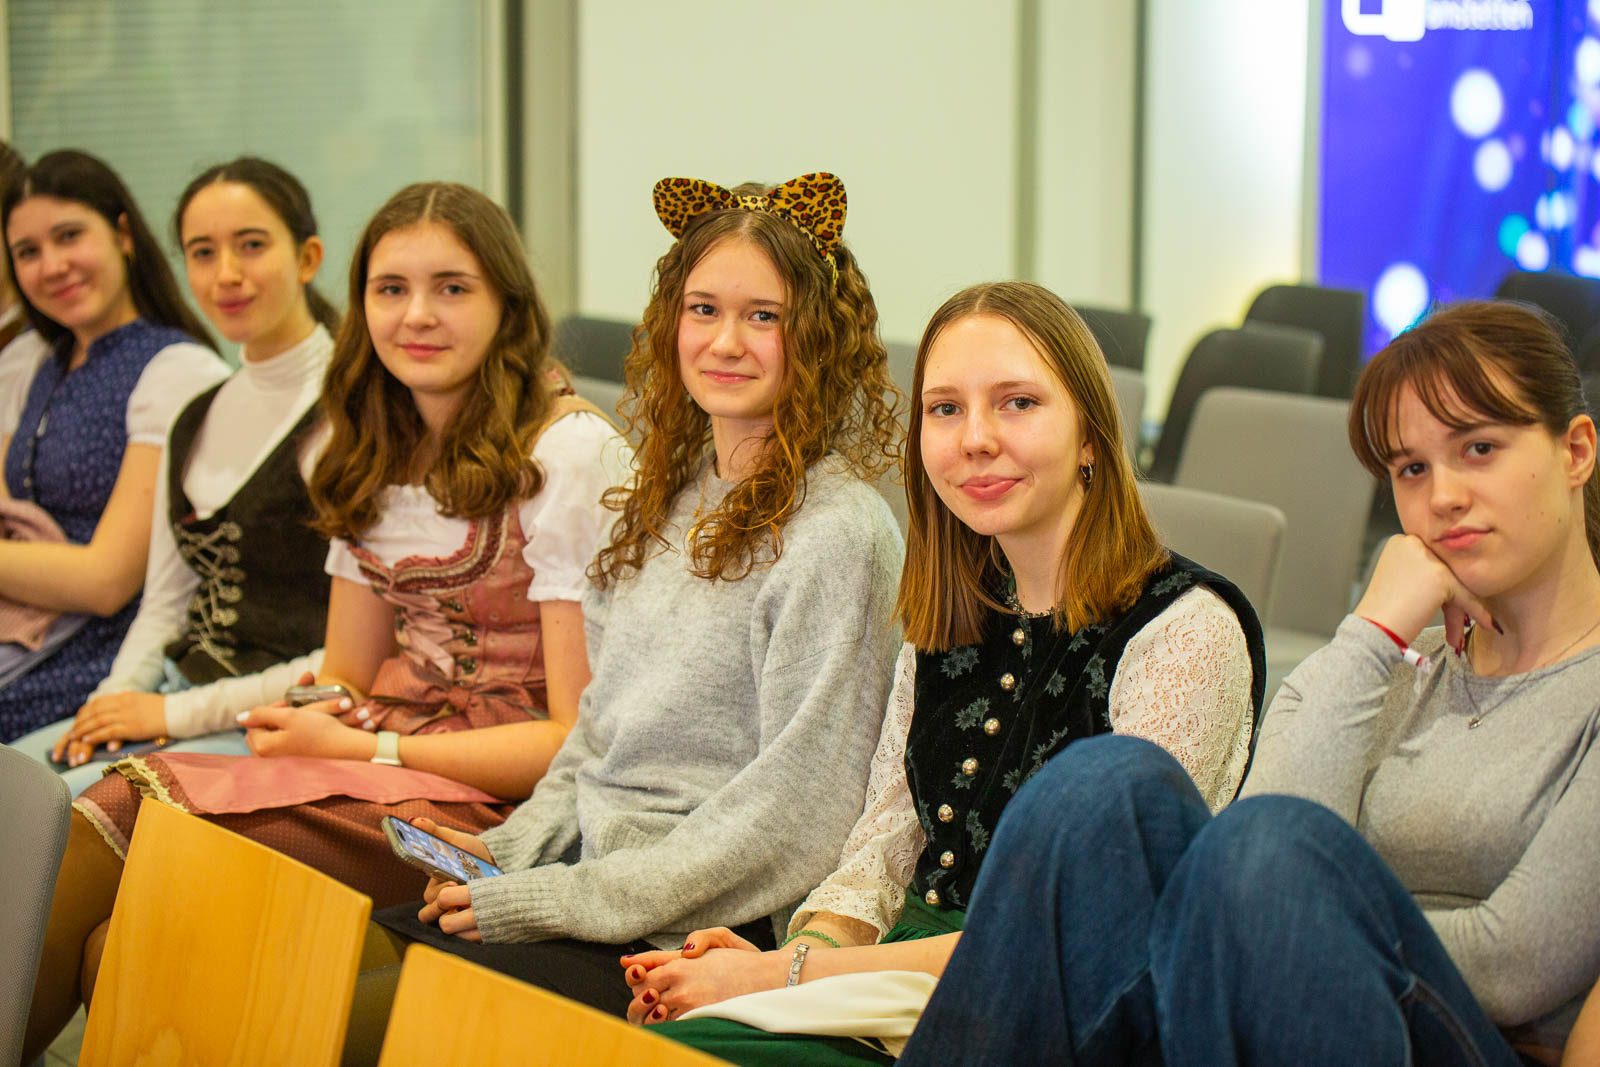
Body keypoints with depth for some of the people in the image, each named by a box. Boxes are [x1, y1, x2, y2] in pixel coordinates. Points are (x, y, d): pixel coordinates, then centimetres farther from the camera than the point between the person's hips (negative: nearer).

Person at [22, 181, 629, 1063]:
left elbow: (582, 736, -11)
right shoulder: (375, 458, 16)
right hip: (377, 770, 6)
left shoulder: (571, 455, -8)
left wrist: (365, 752, -12)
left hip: (495, 803, -6)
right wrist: (316, 720, -7)